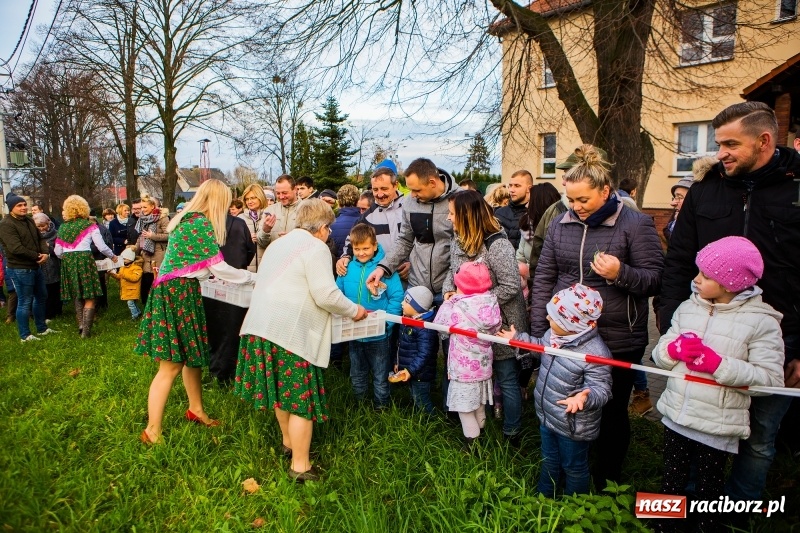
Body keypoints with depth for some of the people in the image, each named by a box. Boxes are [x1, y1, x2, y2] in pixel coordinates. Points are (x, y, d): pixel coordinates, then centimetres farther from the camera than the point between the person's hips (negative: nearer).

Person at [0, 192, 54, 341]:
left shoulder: (29, 221, 11)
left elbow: (40, 239, 12)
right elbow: (16, 248, -25)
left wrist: (46, 253, -8)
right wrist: (37, 256, -15)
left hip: (36, 267, 9)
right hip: (19, 269, -9)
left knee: (41, 297, 18)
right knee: (25, 302, -2)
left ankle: (42, 328, 31)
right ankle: (25, 335, 9)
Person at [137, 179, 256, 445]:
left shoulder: (185, 219, 13)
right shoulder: (202, 223, -15)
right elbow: (218, 267, -12)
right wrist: (251, 277, -1)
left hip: (176, 290, 10)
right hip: (178, 292, -10)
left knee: (192, 355, 18)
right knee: (171, 365, -4)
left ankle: (196, 410, 32)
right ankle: (152, 432, 5)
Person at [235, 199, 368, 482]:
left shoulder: (279, 243, 19)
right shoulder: (316, 247, -8)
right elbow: (326, 295, -15)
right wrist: (354, 311, 1)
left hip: (262, 325, 9)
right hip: (290, 331, -9)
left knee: (283, 389, 22)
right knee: (302, 396, 1)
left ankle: (288, 442, 39)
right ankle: (300, 466, 8)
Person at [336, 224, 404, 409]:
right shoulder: (348, 268, -3)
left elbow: (397, 297, -14)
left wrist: (386, 321, -22)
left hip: (378, 336, -4)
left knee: (380, 377, 14)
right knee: (357, 376, 23)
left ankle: (381, 408, 32)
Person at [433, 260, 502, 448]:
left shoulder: (456, 308, -25)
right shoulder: (491, 303, -10)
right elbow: (495, 330, 5)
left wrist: (447, 303, -3)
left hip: (464, 368, -6)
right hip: (483, 365, 7)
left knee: (465, 409, 10)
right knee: (479, 405, 25)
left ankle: (473, 445, 19)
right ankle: (480, 435, 43)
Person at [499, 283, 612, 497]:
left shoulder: (596, 353, -34)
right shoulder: (555, 333, -11)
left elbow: (601, 389, -28)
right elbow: (541, 347, 12)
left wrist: (584, 397, -47)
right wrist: (517, 338, 14)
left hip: (573, 427, -7)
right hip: (547, 417, 7)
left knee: (574, 468, 20)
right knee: (549, 460, 30)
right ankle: (544, 497, 53)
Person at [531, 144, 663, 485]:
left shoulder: (636, 224, -7)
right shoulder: (560, 225, 5)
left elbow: (655, 279, -8)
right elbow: (543, 279, 6)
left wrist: (621, 273, -28)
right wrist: (538, 332, 3)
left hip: (618, 342, -3)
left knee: (612, 412, 12)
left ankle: (608, 480, 34)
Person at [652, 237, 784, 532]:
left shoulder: (761, 321, -13)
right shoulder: (688, 308, 1)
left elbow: (771, 379, -19)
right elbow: (659, 354, 2)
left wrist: (717, 364, -27)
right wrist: (675, 348, -20)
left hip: (718, 427, -4)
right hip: (676, 417, 5)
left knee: (708, 489, 17)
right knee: (671, 481, 23)